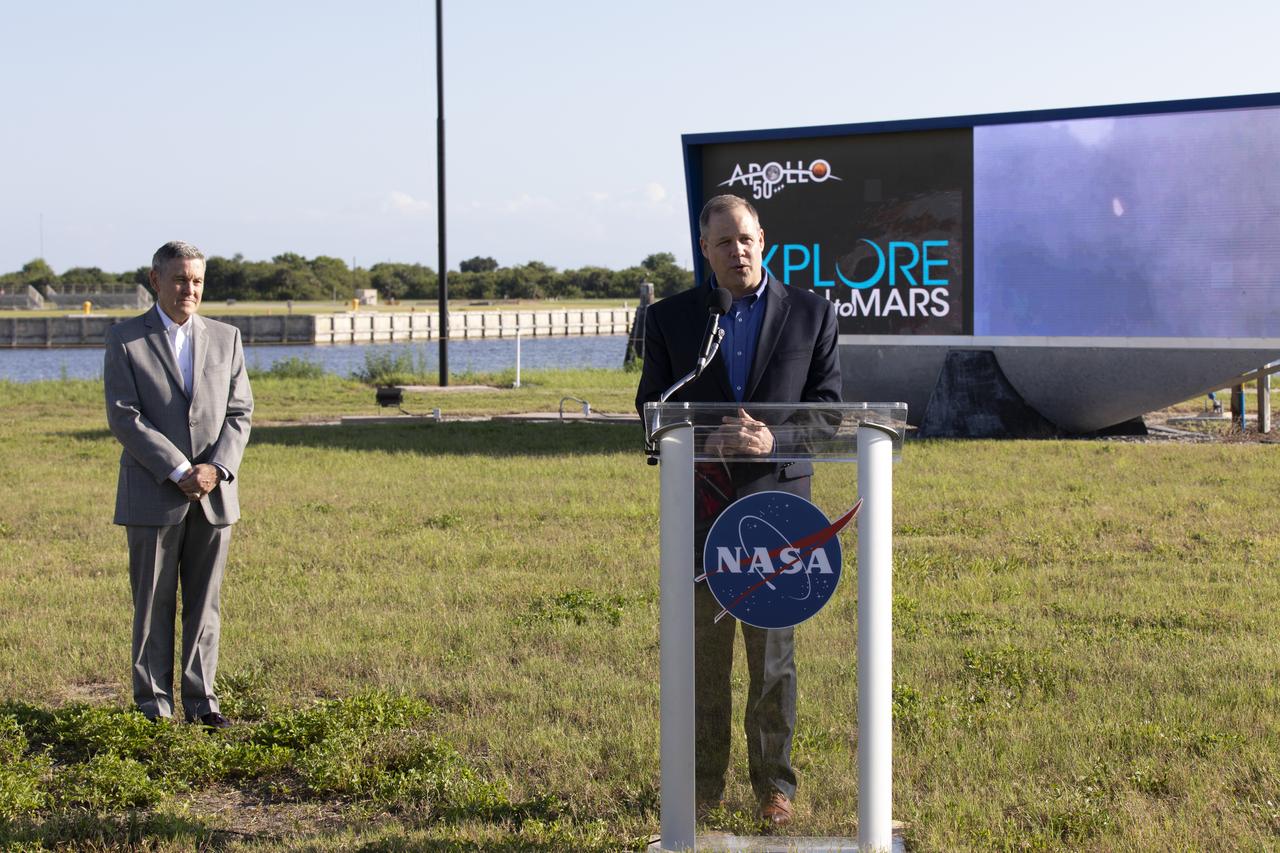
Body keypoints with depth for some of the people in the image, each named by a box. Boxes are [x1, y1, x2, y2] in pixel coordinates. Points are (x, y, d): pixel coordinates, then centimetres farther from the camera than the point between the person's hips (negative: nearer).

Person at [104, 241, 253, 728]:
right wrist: (178, 471, -15)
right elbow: (123, 417, -8)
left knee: (205, 603, 5)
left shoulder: (226, 339, 11)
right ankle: (153, 705, 9)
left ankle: (200, 701, 12)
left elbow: (240, 413, 7)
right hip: (152, 496, -3)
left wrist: (216, 468, -10)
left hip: (214, 494, 3)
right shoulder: (125, 341, 0)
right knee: (153, 605, 2)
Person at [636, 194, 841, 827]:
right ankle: (704, 783, 15)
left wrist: (774, 438, -17)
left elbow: (827, 404, 1)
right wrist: (709, 439, -15)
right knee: (702, 650, 6)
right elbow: (653, 406, 4)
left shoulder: (811, 314, 5)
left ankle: (774, 782, 14)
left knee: (773, 650, 4)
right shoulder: (670, 318, 6)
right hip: (700, 507, 1)